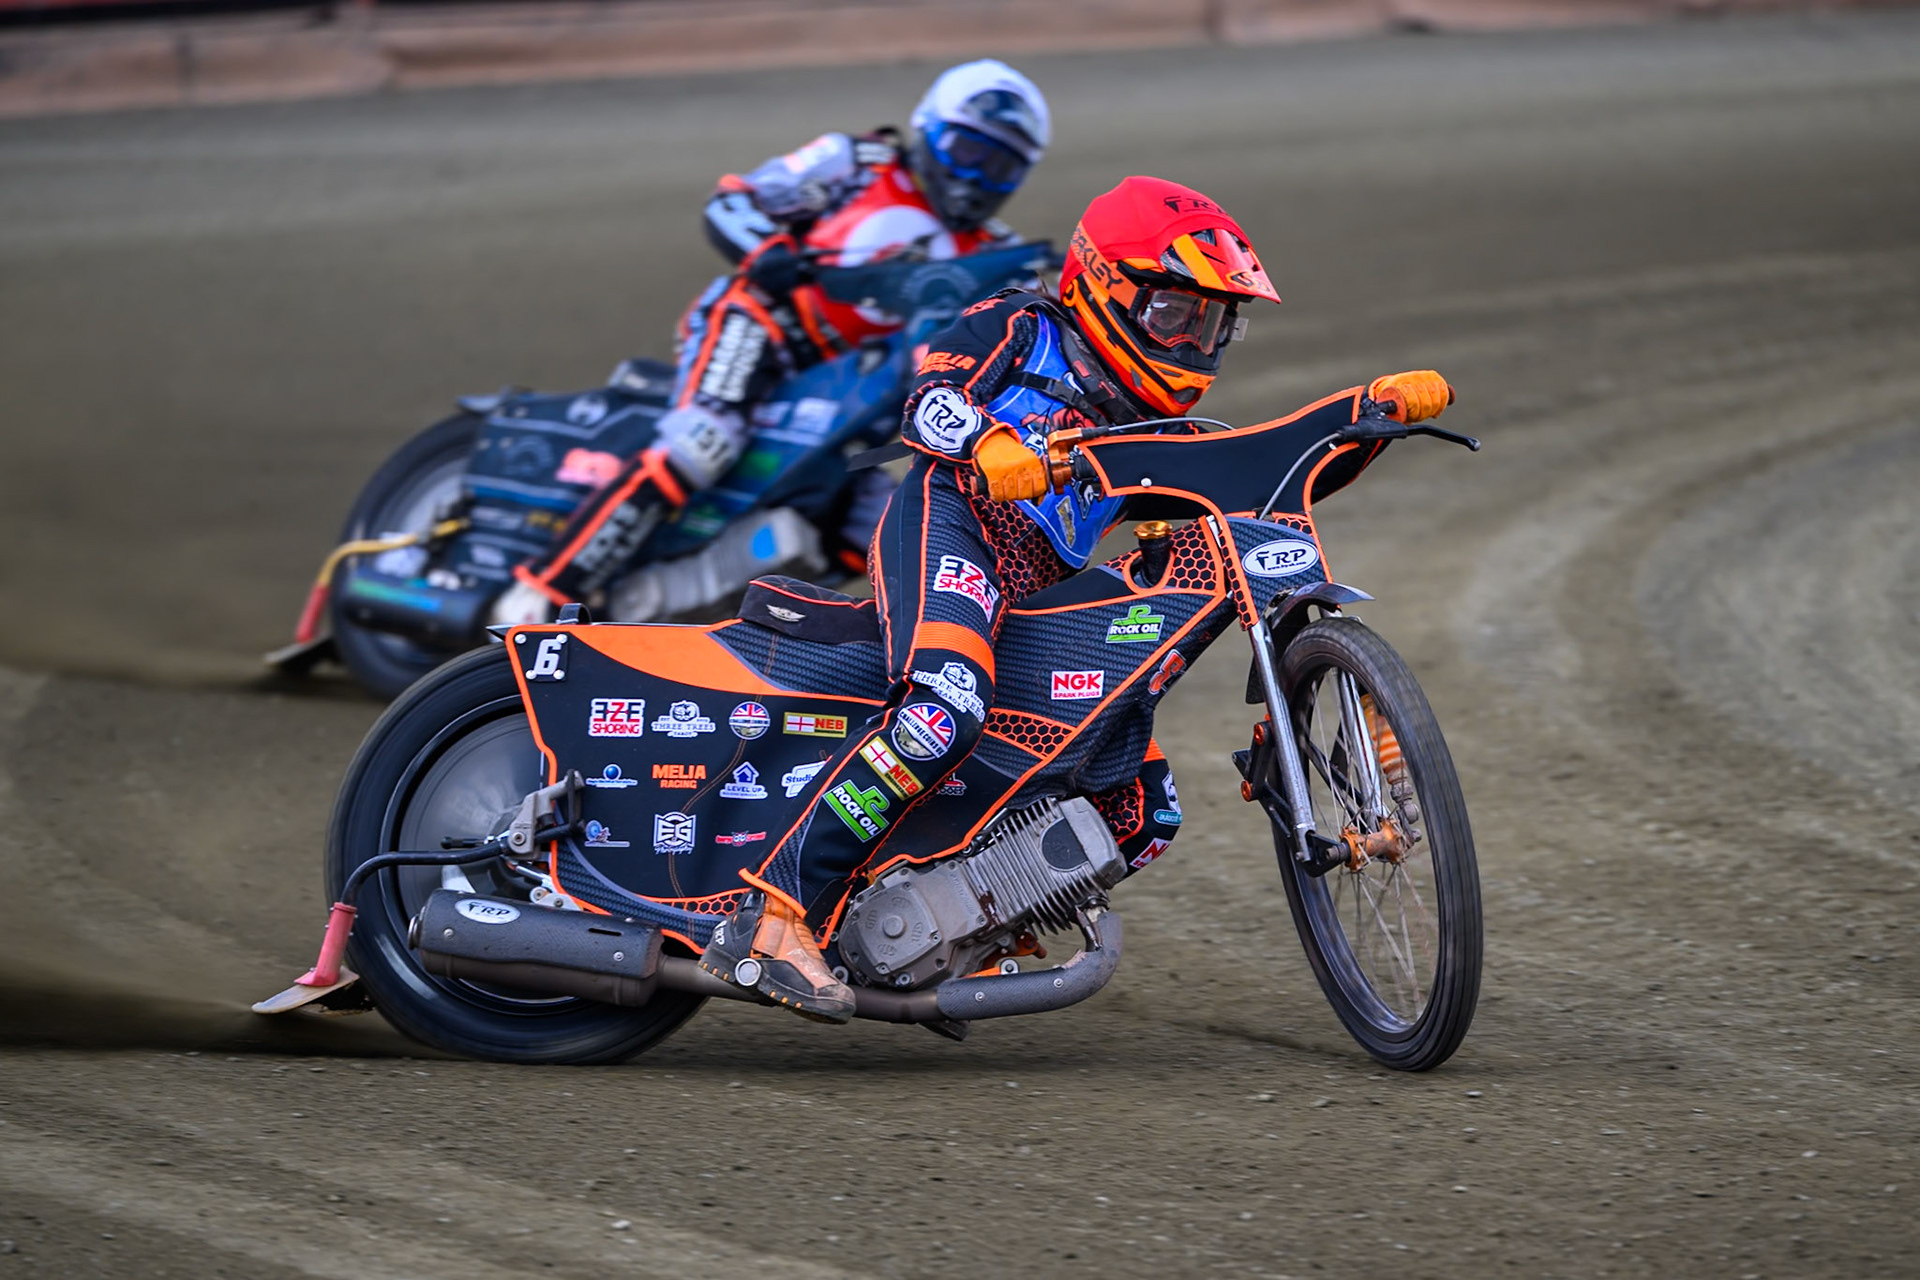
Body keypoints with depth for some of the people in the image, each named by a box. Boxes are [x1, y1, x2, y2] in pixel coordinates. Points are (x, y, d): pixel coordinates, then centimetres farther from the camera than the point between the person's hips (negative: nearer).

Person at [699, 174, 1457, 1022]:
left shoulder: (1155, 432, 31)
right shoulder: (1015, 332, 13)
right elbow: (930, 402, -5)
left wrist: (1379, 414, 12)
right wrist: (993, 448, -28)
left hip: (1044, 600, 8)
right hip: (950, 528, -8)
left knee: (1144, 811, 4)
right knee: (947, 709, -37)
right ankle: (771, 916, -42)